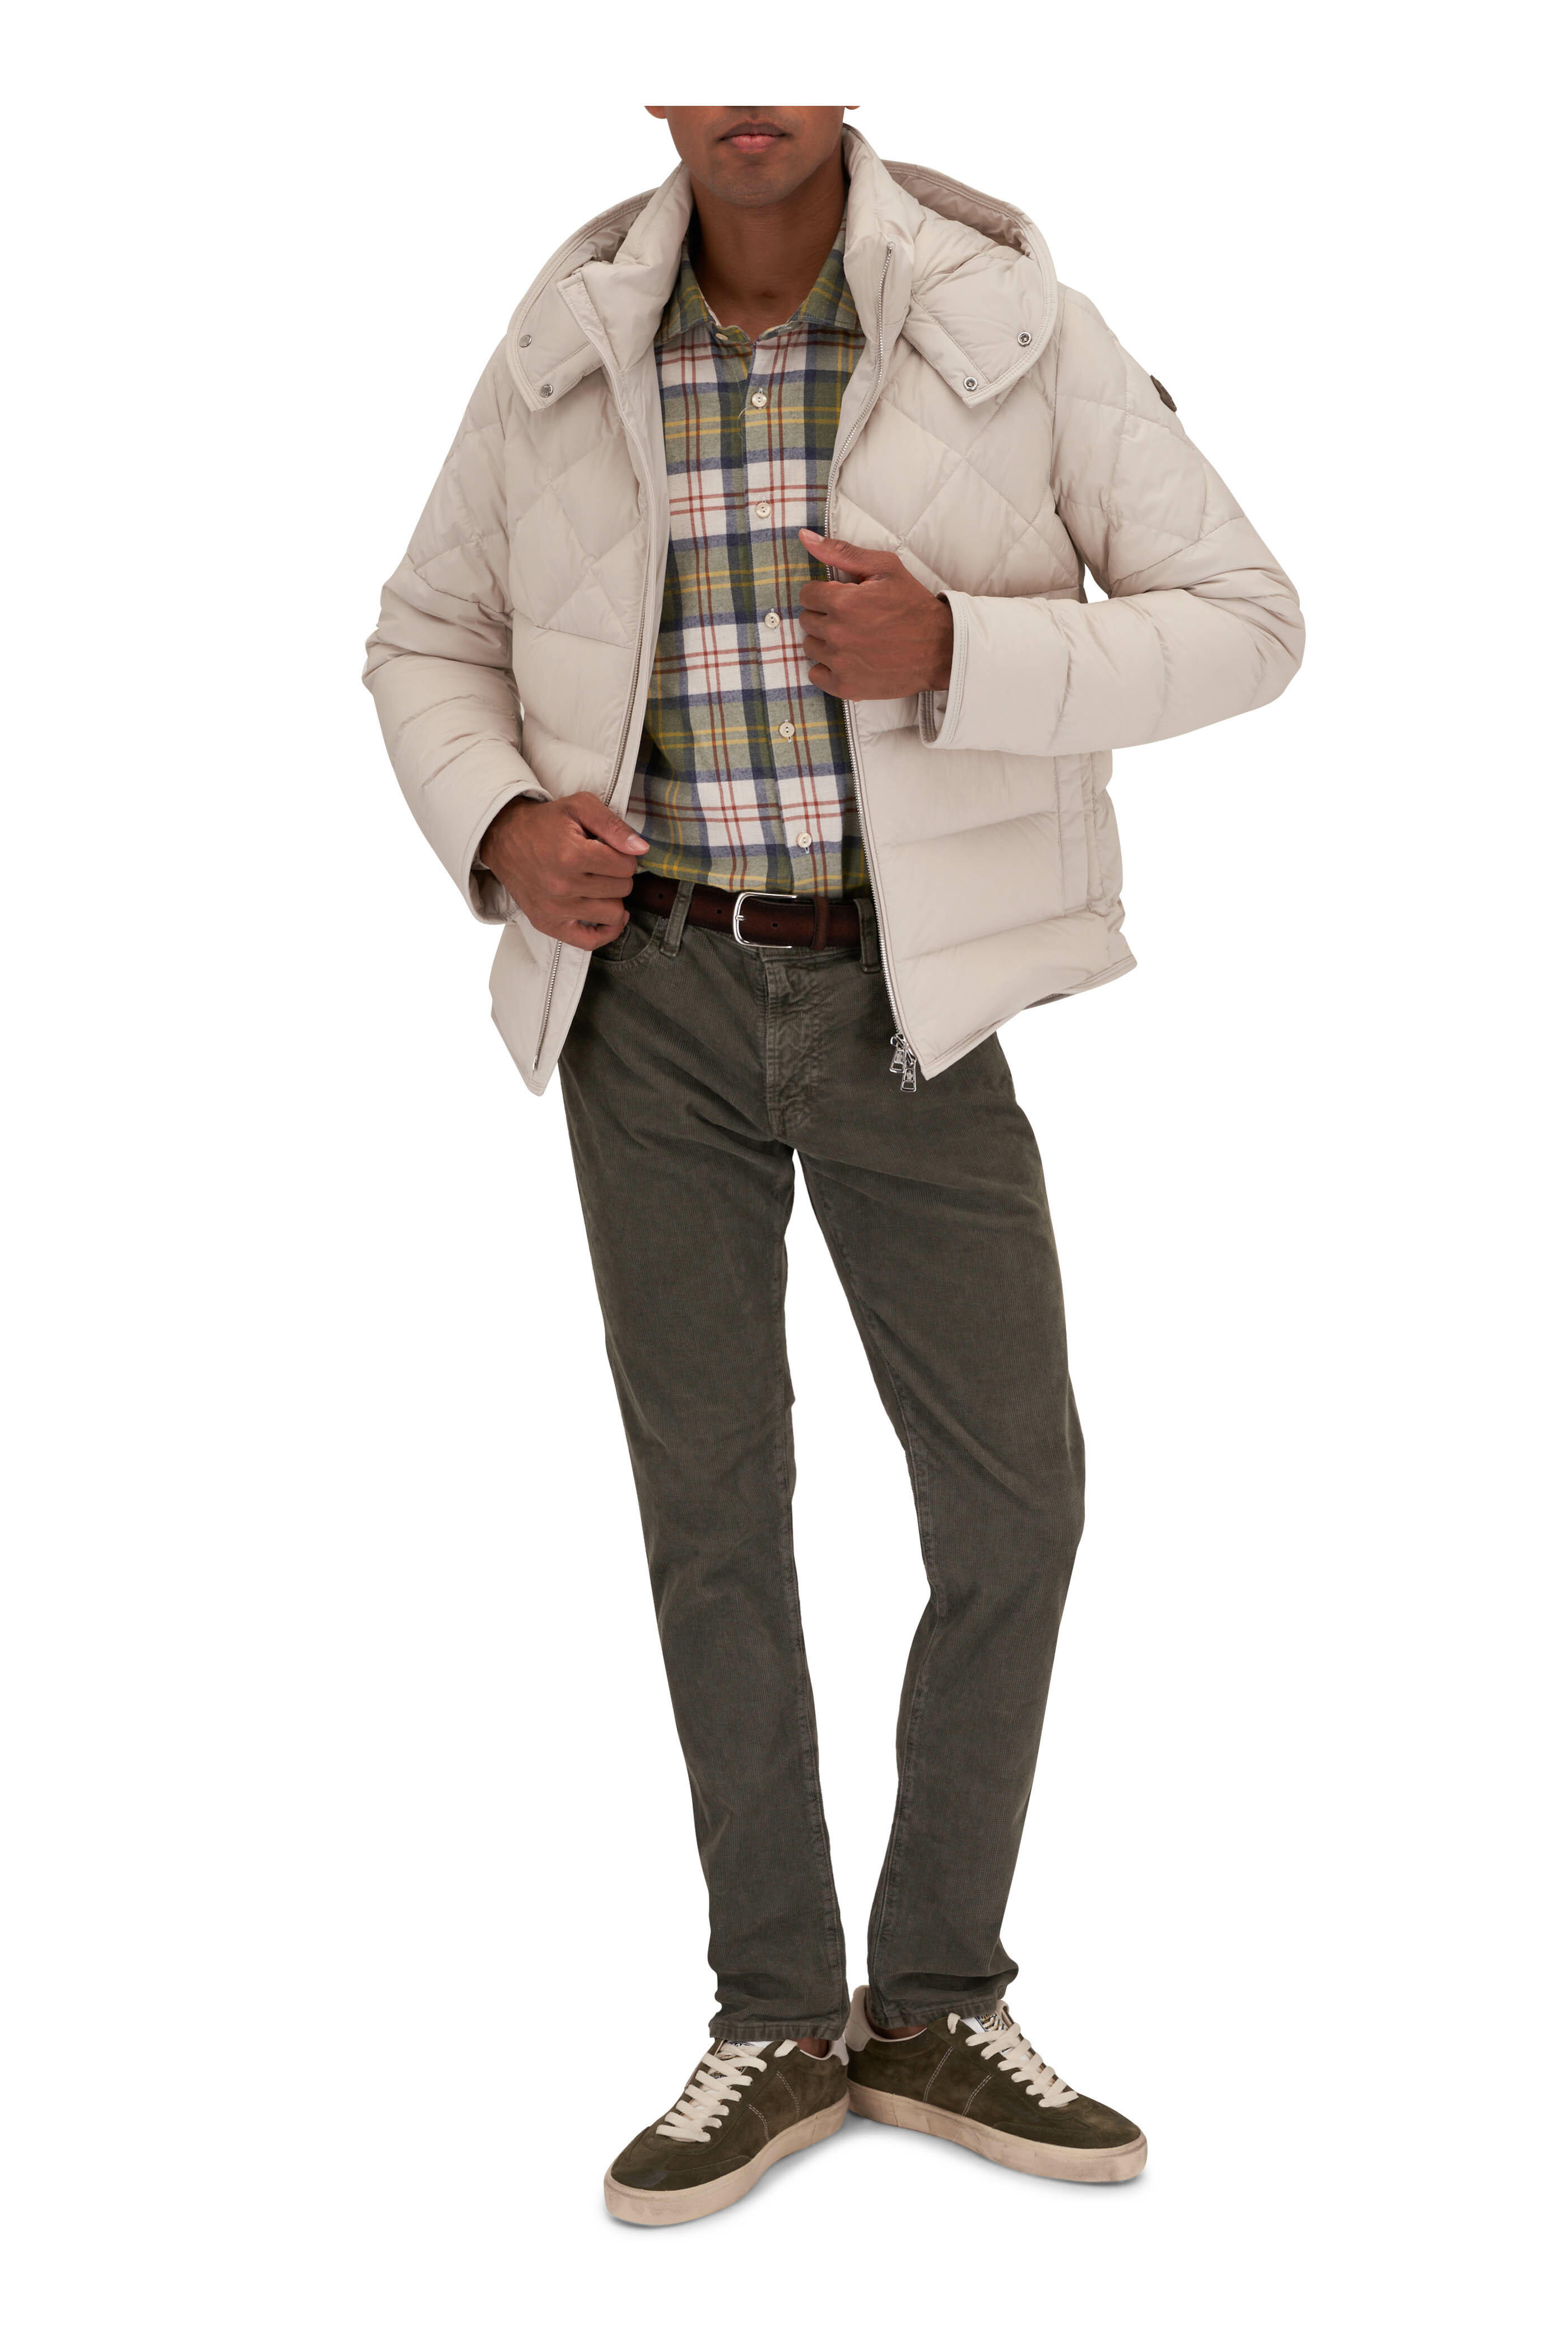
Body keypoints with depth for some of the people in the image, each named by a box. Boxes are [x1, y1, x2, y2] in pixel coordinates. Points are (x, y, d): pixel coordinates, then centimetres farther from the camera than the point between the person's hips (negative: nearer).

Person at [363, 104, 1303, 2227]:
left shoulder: (1007, 324, -8)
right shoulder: (569, 353, -1)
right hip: (651, 987, 1)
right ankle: (782, 2028, 16)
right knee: (710, 1503, 3)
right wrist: (498, 836, -12)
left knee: (1014, 1501, -2)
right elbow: (431, 644, 10)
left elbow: (1246, 625, -7)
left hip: (907, 996, -1)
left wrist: (953, 653, -23)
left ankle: (935, 2013, 17)